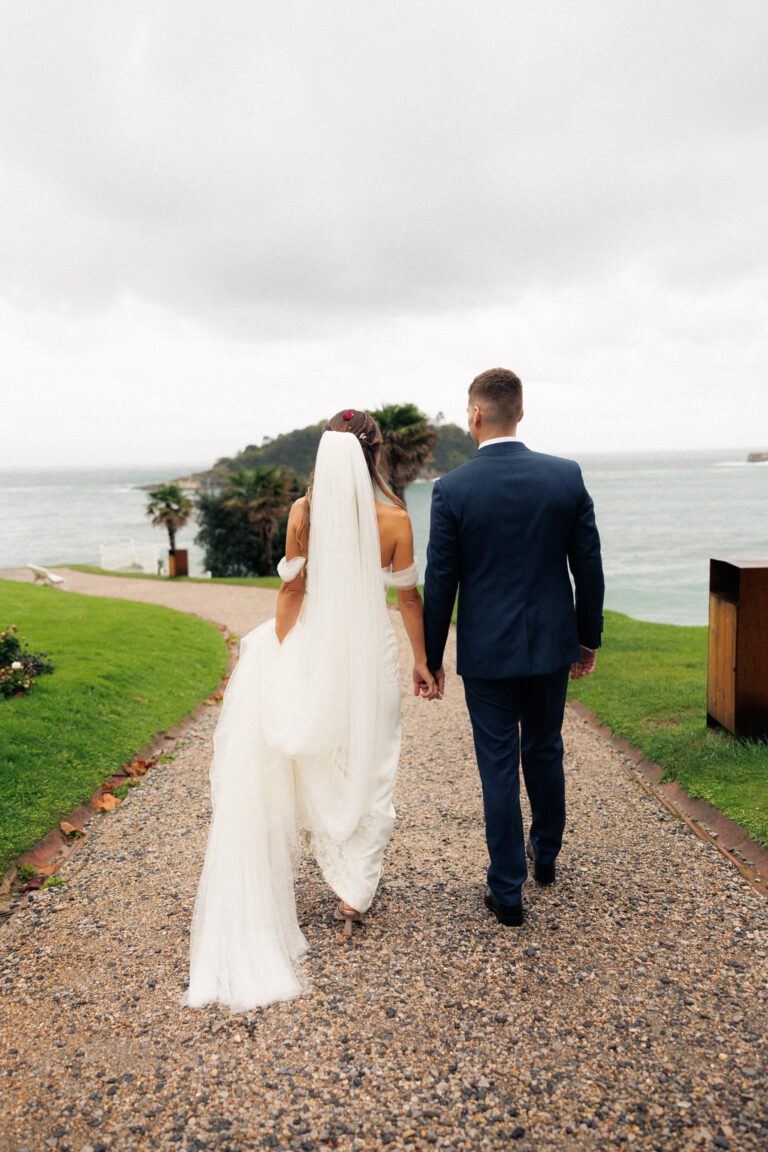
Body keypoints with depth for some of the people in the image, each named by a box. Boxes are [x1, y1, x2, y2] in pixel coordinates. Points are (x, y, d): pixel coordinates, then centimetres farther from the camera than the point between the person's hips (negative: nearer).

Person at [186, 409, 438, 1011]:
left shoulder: (304, 511, -10)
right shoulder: (395, 519, -11)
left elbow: (292, 590, -6)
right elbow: (409, 596, -4)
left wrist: (280, 656, 3)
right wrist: (423, 661, 7)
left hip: (311, 652, 1)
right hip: (370, 653, -1)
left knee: (312, 766, 18)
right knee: (365, 769, 13)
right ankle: (354, 894, 20)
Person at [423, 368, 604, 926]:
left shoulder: (452, 489, -12)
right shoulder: (567, 476, -6)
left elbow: (440, 582, -8)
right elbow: (589, 565, 0)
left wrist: (431, 657, 3)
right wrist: (589, 637, 12)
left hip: (487, 651, -3)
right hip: (552, 646, 3)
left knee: (499, 768, 7)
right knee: (545, 752, 22)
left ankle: (508, 892, 18)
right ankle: (546, 855, 42)